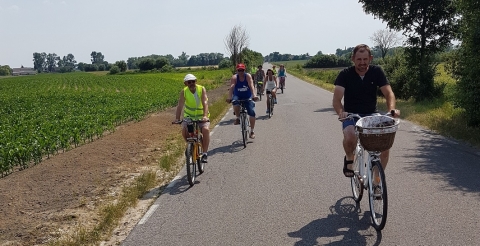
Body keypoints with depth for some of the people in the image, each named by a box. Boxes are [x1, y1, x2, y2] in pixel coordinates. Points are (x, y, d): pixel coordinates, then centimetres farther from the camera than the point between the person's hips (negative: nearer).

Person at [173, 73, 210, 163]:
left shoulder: (202, 89, -14)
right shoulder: (184, 92, -10)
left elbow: (205, 103, -25)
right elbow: (180, 105, -20)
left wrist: (205, 116, -41)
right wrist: (177, 118, -33)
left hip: (202, 117, -1)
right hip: (189, 116, 1)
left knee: (206, 129, -29)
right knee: (184, 130, -26)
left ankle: (205, 153, -17)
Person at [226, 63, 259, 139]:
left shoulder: (248, 76, -14)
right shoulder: (234, 77, -14)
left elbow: (251, 86, -27)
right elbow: (231, 87, -28)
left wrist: (254, 95, -43)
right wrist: (229, 97, -44)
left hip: (247, 97, 0)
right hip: (238, 96, 0)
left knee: (252, 113, -13)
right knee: (235, 102, -36)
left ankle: (252, 131, 3)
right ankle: (238, 118, -8)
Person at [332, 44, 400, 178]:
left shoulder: (376, 72, -2)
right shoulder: (345, 74, -8)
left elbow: (388, 93, -9)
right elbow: (337, 98, -18)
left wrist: (392, 109, -30)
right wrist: (341, 112, -40)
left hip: (371, 115, 2)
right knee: (350, 137, -34)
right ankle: (349, 159, 0)